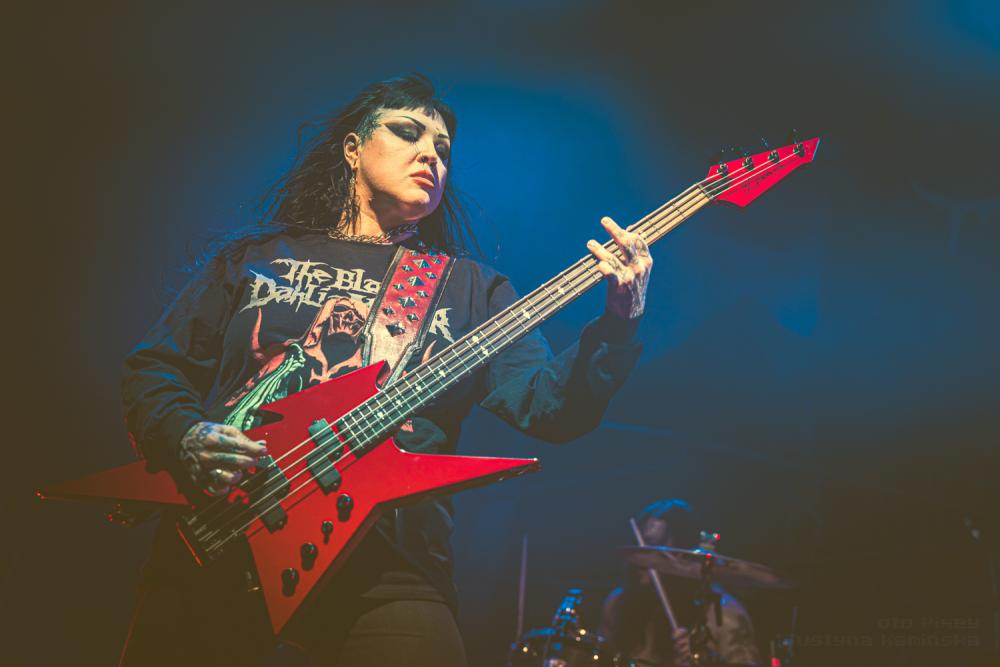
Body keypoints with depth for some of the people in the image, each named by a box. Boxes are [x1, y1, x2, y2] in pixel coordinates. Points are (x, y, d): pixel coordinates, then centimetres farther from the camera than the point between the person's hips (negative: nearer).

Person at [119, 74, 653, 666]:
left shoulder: (469, 289, 10)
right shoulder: (254, 257, 12)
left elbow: (552, 409, -1)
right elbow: (152, 368, 13)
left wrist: (621, 324, -17)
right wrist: (186, 437, -8)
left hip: (383, 570, 0)